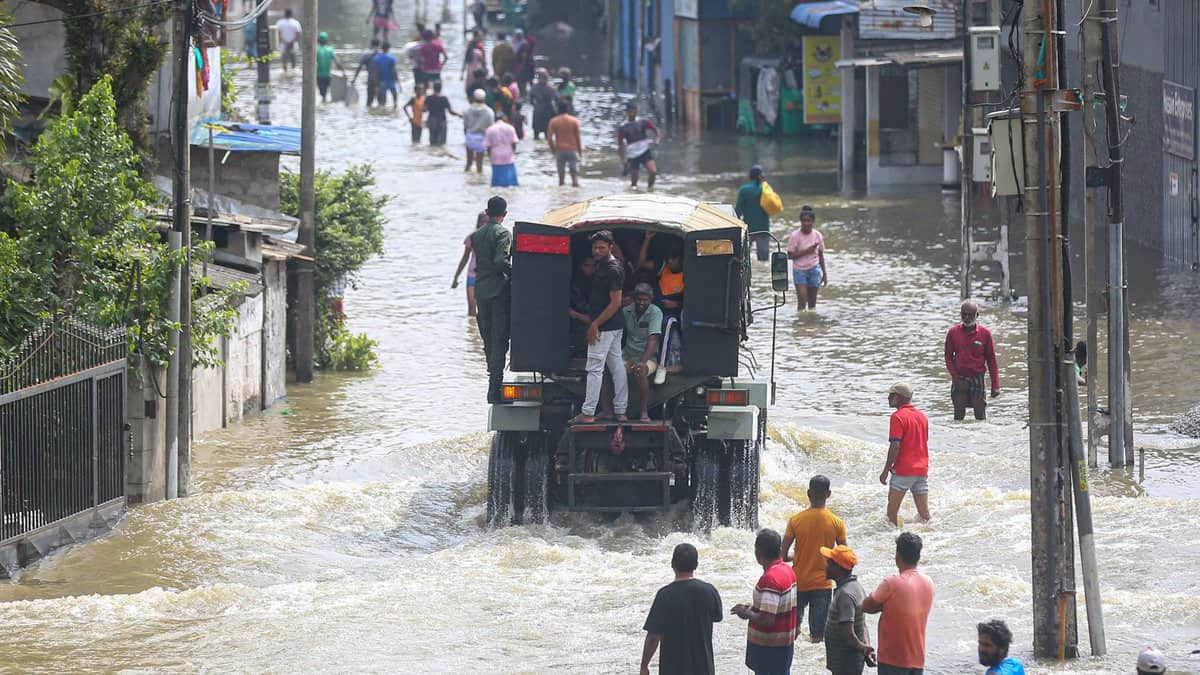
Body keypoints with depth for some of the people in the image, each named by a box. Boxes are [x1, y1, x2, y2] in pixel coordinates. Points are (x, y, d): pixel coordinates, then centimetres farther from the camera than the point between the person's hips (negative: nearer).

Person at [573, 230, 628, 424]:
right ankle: (620, 411, 15)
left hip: (605, 327, -10)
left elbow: (615, 303, -21)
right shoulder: (602, 265, 13)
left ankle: (588, 413, -4)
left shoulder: (613, 270, -18)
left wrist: (595, 324, -19)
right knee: (617, 367, 11)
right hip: (615, 326, 10)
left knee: (595, 369, -6)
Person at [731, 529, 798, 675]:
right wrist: (754, 609, 11)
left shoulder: (769, 579, -25)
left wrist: (747, 613, -11)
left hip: (769, 648, -9)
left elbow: (766, 620, -28)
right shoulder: (787, 571, 5)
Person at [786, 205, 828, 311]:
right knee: (802, 300, -11)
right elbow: (790, 255, -10)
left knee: (812, 302, 5)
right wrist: (806, 251, -19)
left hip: (814, 270, 3)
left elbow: (821, 256, 10)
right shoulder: (795, 236, -8)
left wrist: (825, 274, 10)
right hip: (800, 270, -3)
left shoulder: (817, 236, 1)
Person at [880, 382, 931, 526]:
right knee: (924, 513, 8)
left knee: (892, 511, 1)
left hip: (904, 471, -7)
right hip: (922, 470, 7)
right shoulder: (922, 416, 12)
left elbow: (895, 446, -18)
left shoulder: (898, 417, -11)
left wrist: (886, 470, -14)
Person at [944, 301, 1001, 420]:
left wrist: (995, 386, -1)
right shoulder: (953, 333, 3)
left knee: (980, 415, -2)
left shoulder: (985, 334, -1)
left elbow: (991, 360, 2)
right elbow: (948, 357, 7)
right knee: (959, 415, 0)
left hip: (977, 379, -1)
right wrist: (956, 378, -5)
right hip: (959, 380, 1)